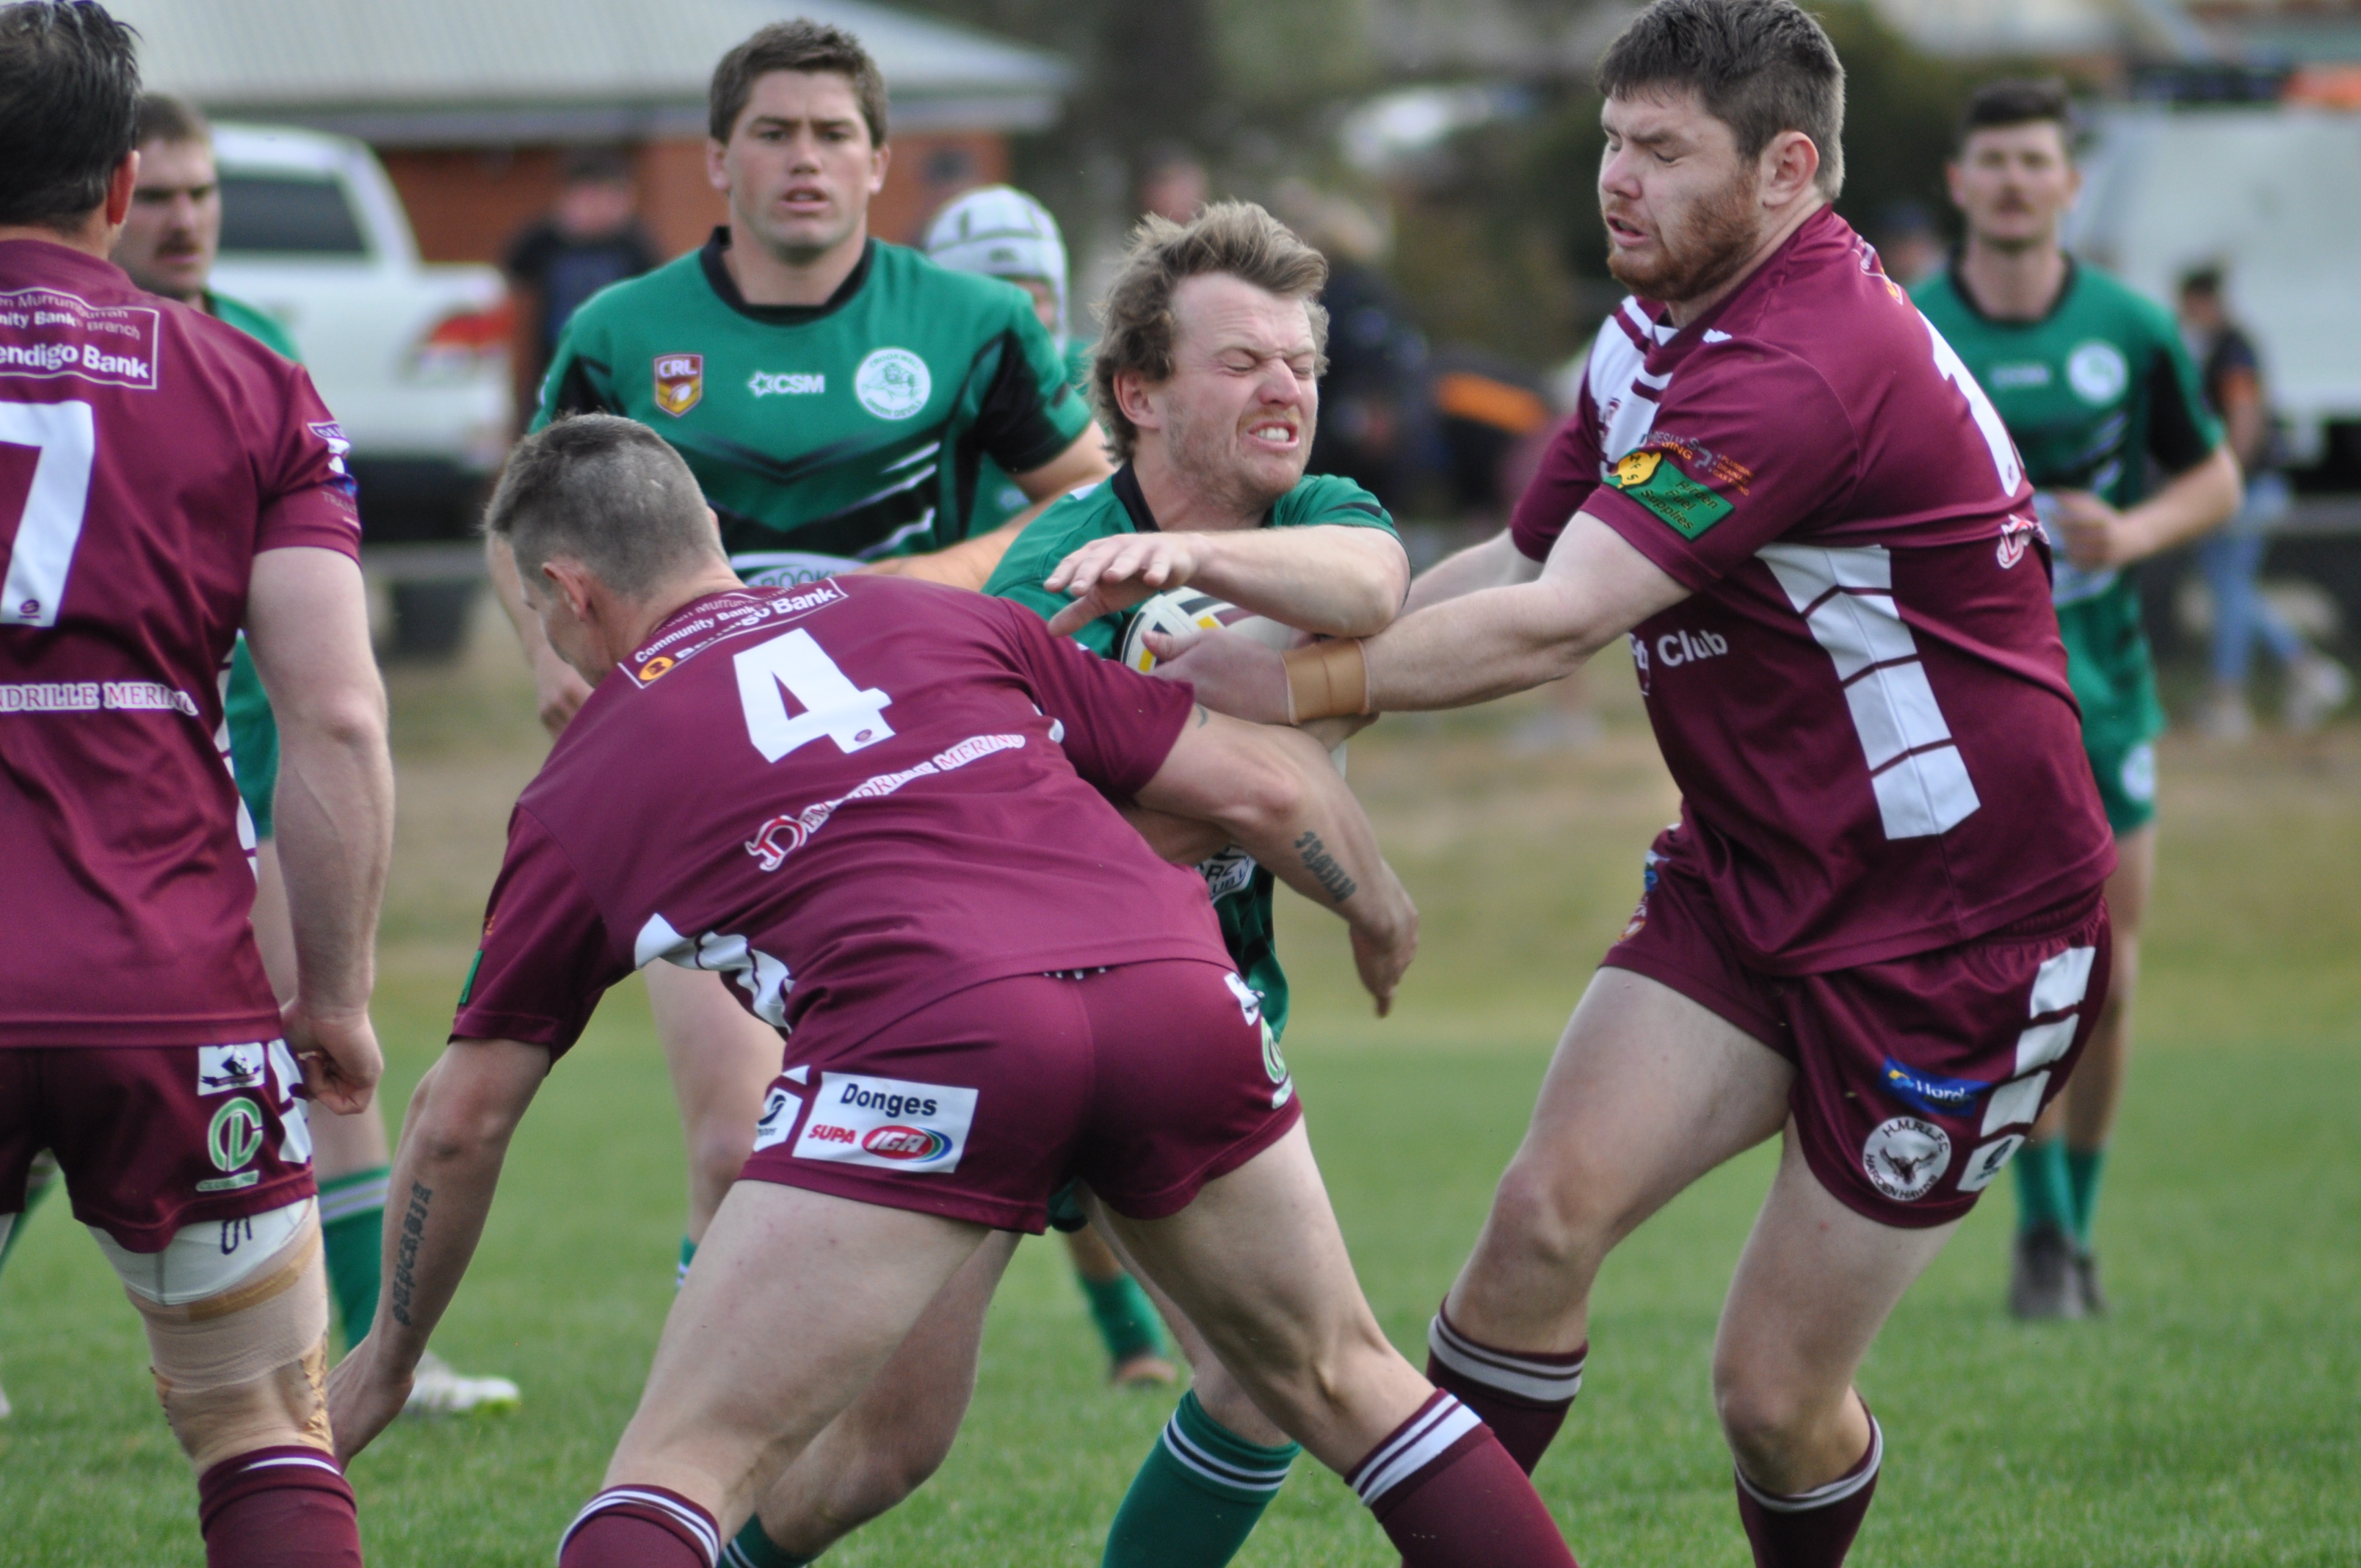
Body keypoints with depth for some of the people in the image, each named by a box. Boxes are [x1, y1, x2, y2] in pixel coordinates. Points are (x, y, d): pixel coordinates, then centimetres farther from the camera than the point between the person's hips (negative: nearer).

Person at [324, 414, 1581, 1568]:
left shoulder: (583, 785, 22)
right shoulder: (936, 618, 28)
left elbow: (463, 1114, 28)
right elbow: (1257, 785, 25)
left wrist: (388, 1354, 43)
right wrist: (1382, 914, 45)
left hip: (934, 1038, -4)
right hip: (1175, 987, 4)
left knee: (682, 1465, 2)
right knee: (1342, 1382, 25)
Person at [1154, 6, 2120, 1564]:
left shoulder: (1806, 369, -26)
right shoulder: (1654, 332, 5)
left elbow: (1555, 629, -29)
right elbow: (1522, 564, 15)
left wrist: (1307, 684, -19)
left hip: (1958, 933, -8)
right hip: (1748, 886, 8)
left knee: (1777, 1397, -3)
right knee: (1549, 1213, -14)